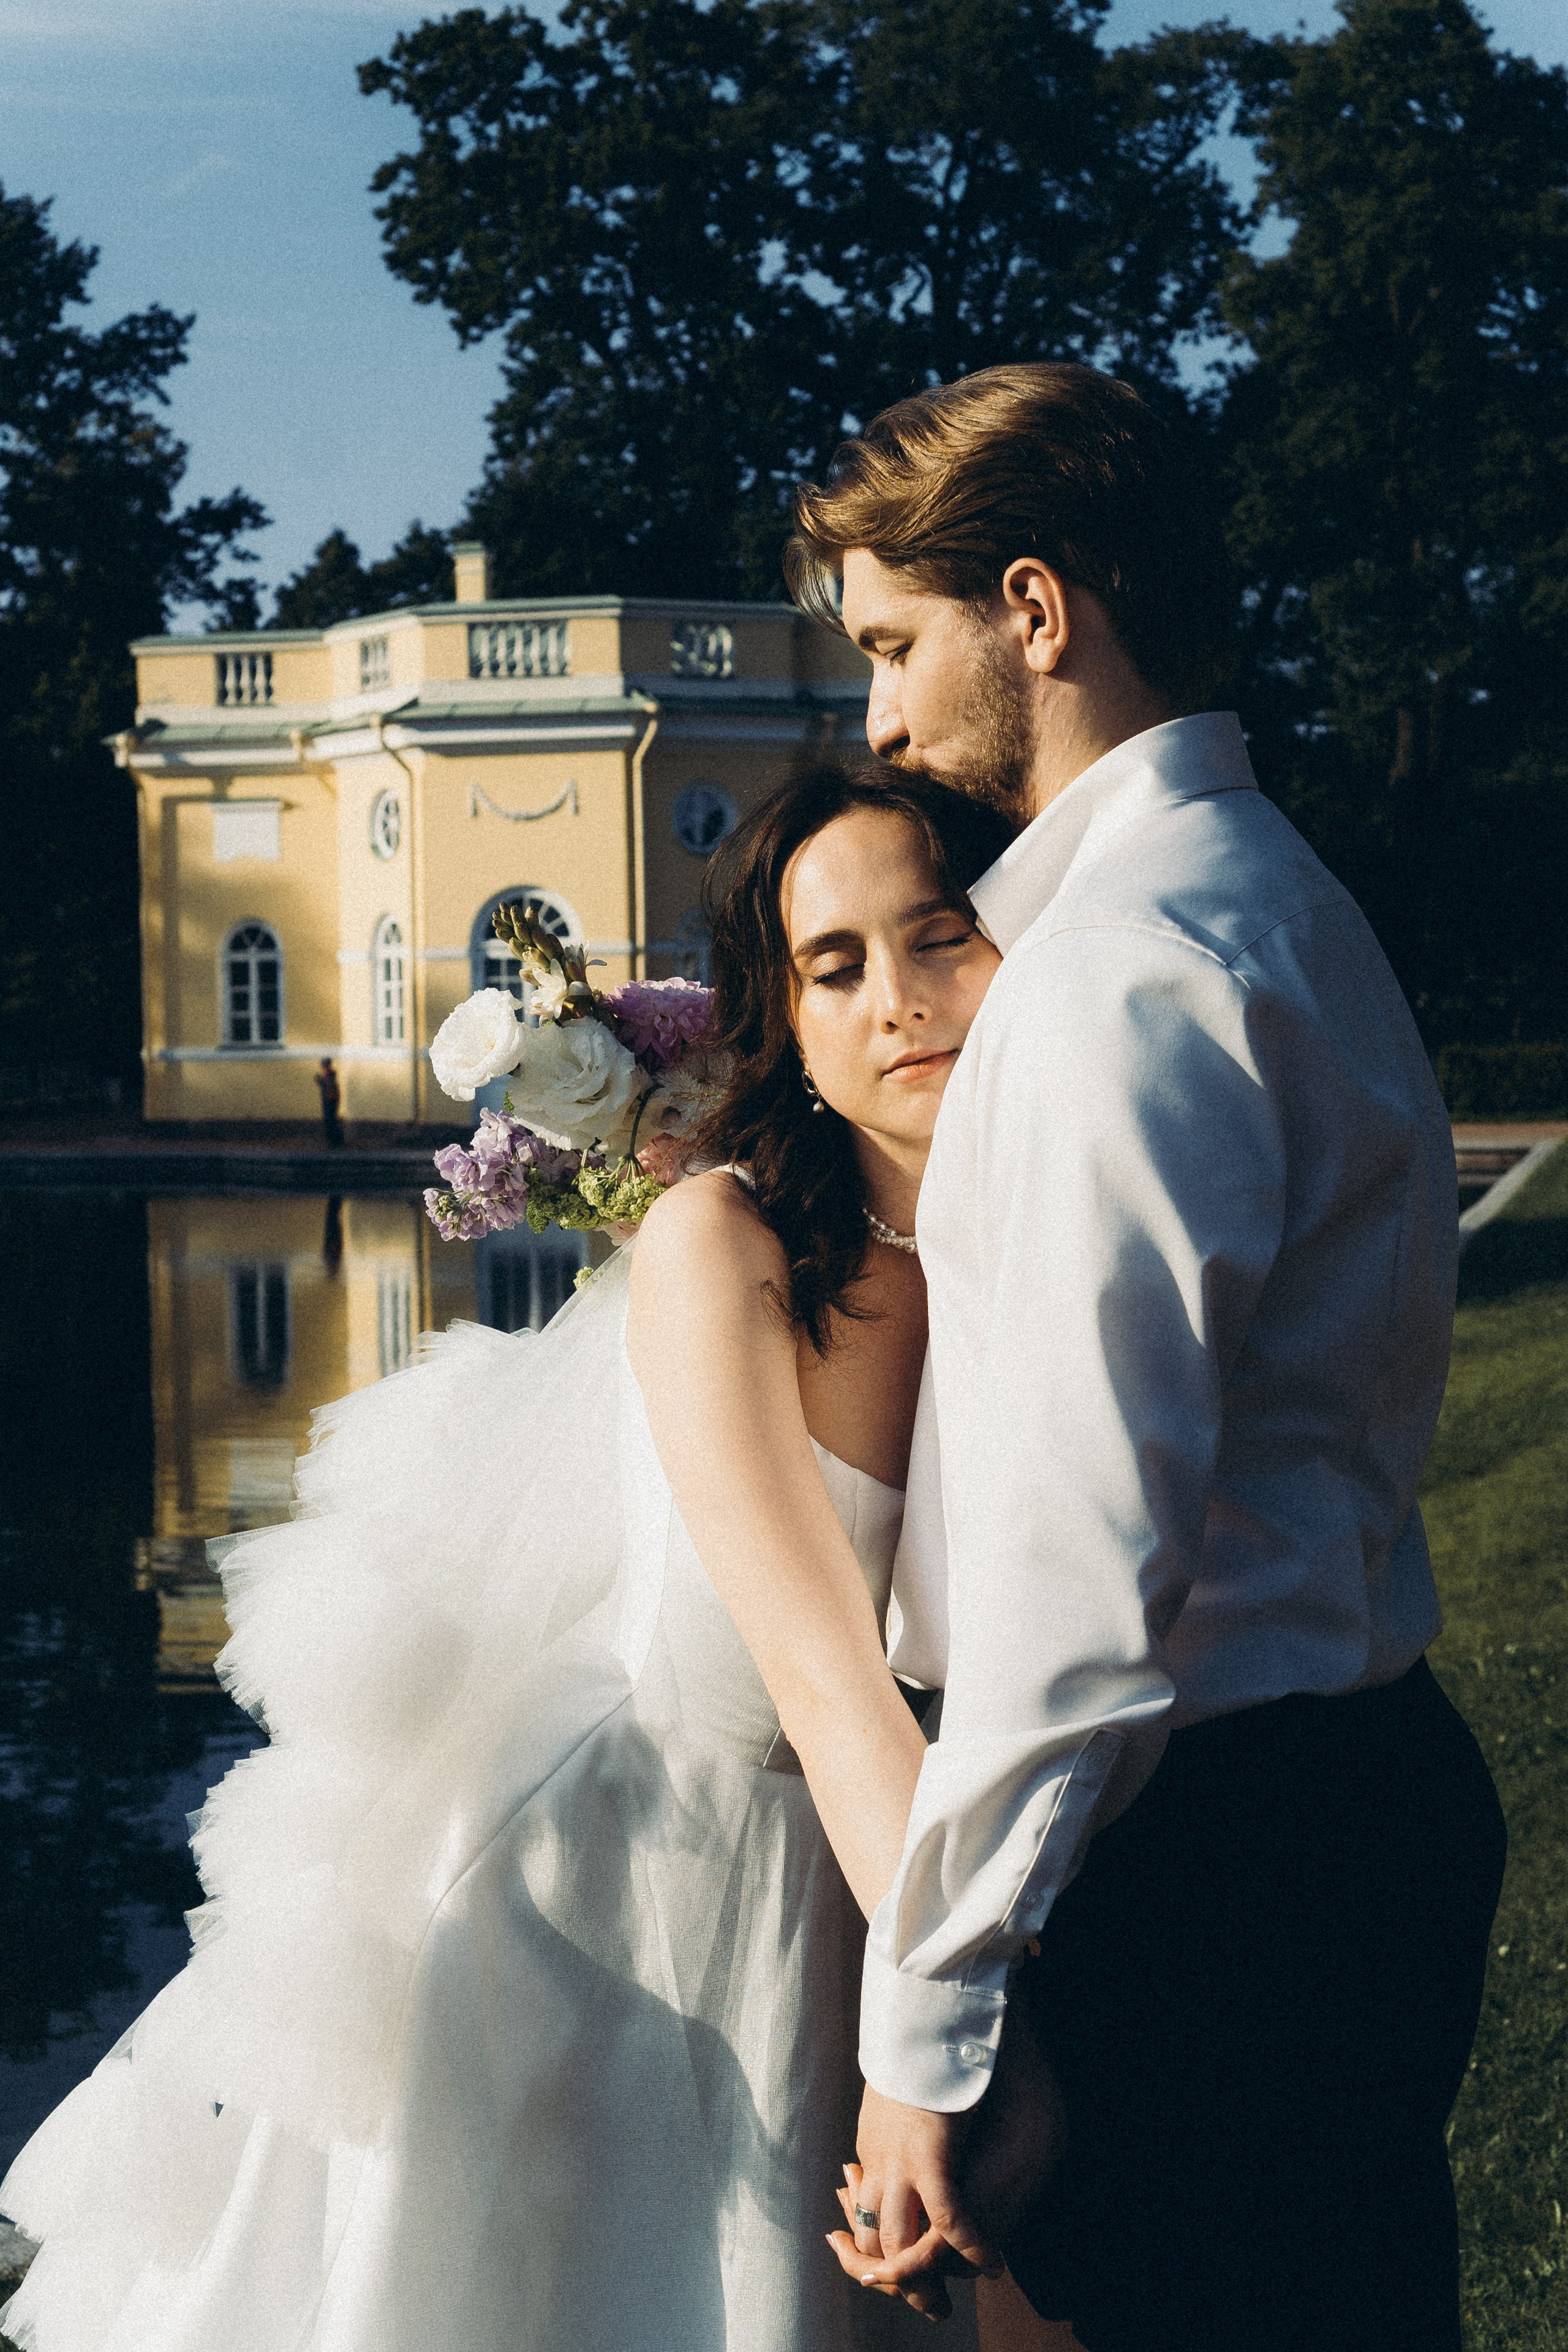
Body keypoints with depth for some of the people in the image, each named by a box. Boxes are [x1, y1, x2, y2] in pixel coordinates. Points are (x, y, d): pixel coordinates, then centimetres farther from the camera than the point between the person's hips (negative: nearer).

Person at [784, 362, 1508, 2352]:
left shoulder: (1122, 970, -18)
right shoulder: (1271, 902, 16)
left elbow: (1084, 1564, -23)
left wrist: (926, 2020, -20)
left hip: (1194, 1866, -10)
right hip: (1346, 1788, 10)